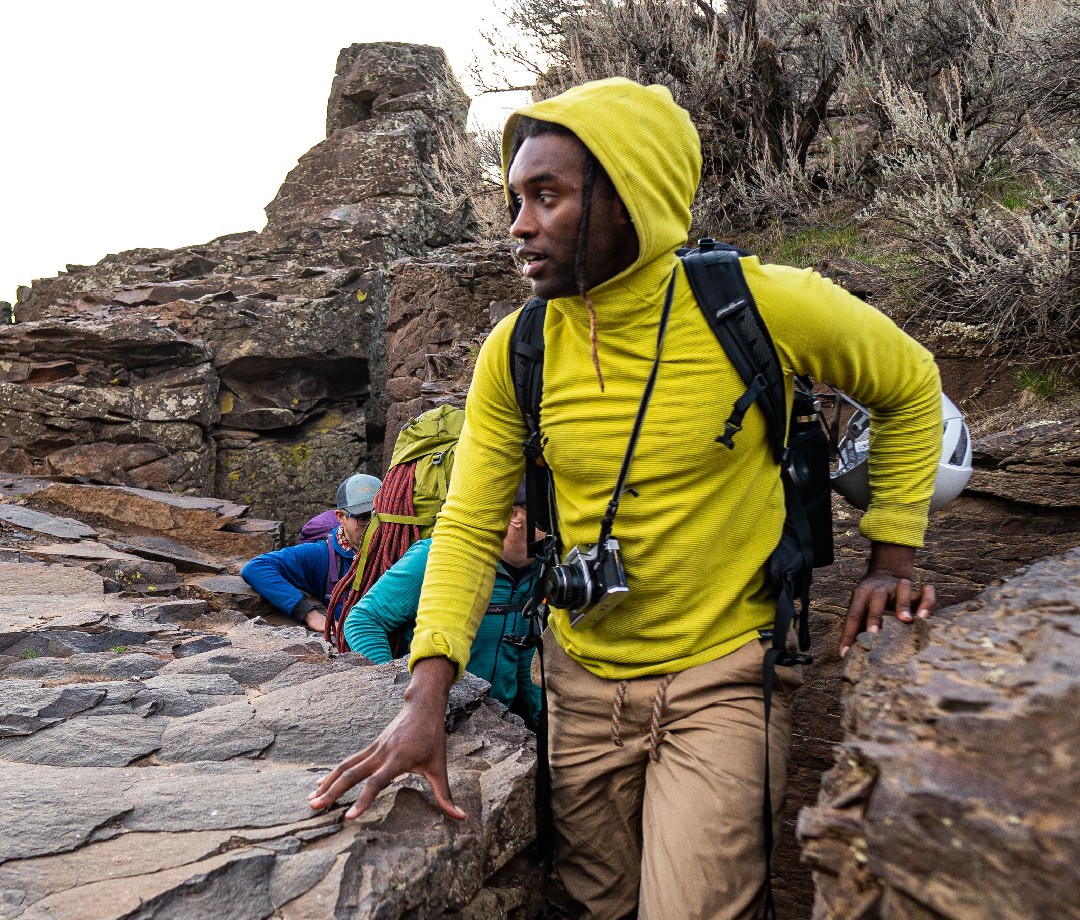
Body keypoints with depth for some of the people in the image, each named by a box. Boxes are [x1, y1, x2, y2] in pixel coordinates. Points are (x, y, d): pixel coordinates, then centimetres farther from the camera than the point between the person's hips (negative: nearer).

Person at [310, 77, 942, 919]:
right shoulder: (514, 353, -9)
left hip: (725, 676, -3)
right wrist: (426, 699, -17)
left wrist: (891, 557, -2)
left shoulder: (761, 306, -17)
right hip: (583, 678, 4)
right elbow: (468, 527, -6)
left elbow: (909, 385, 1)